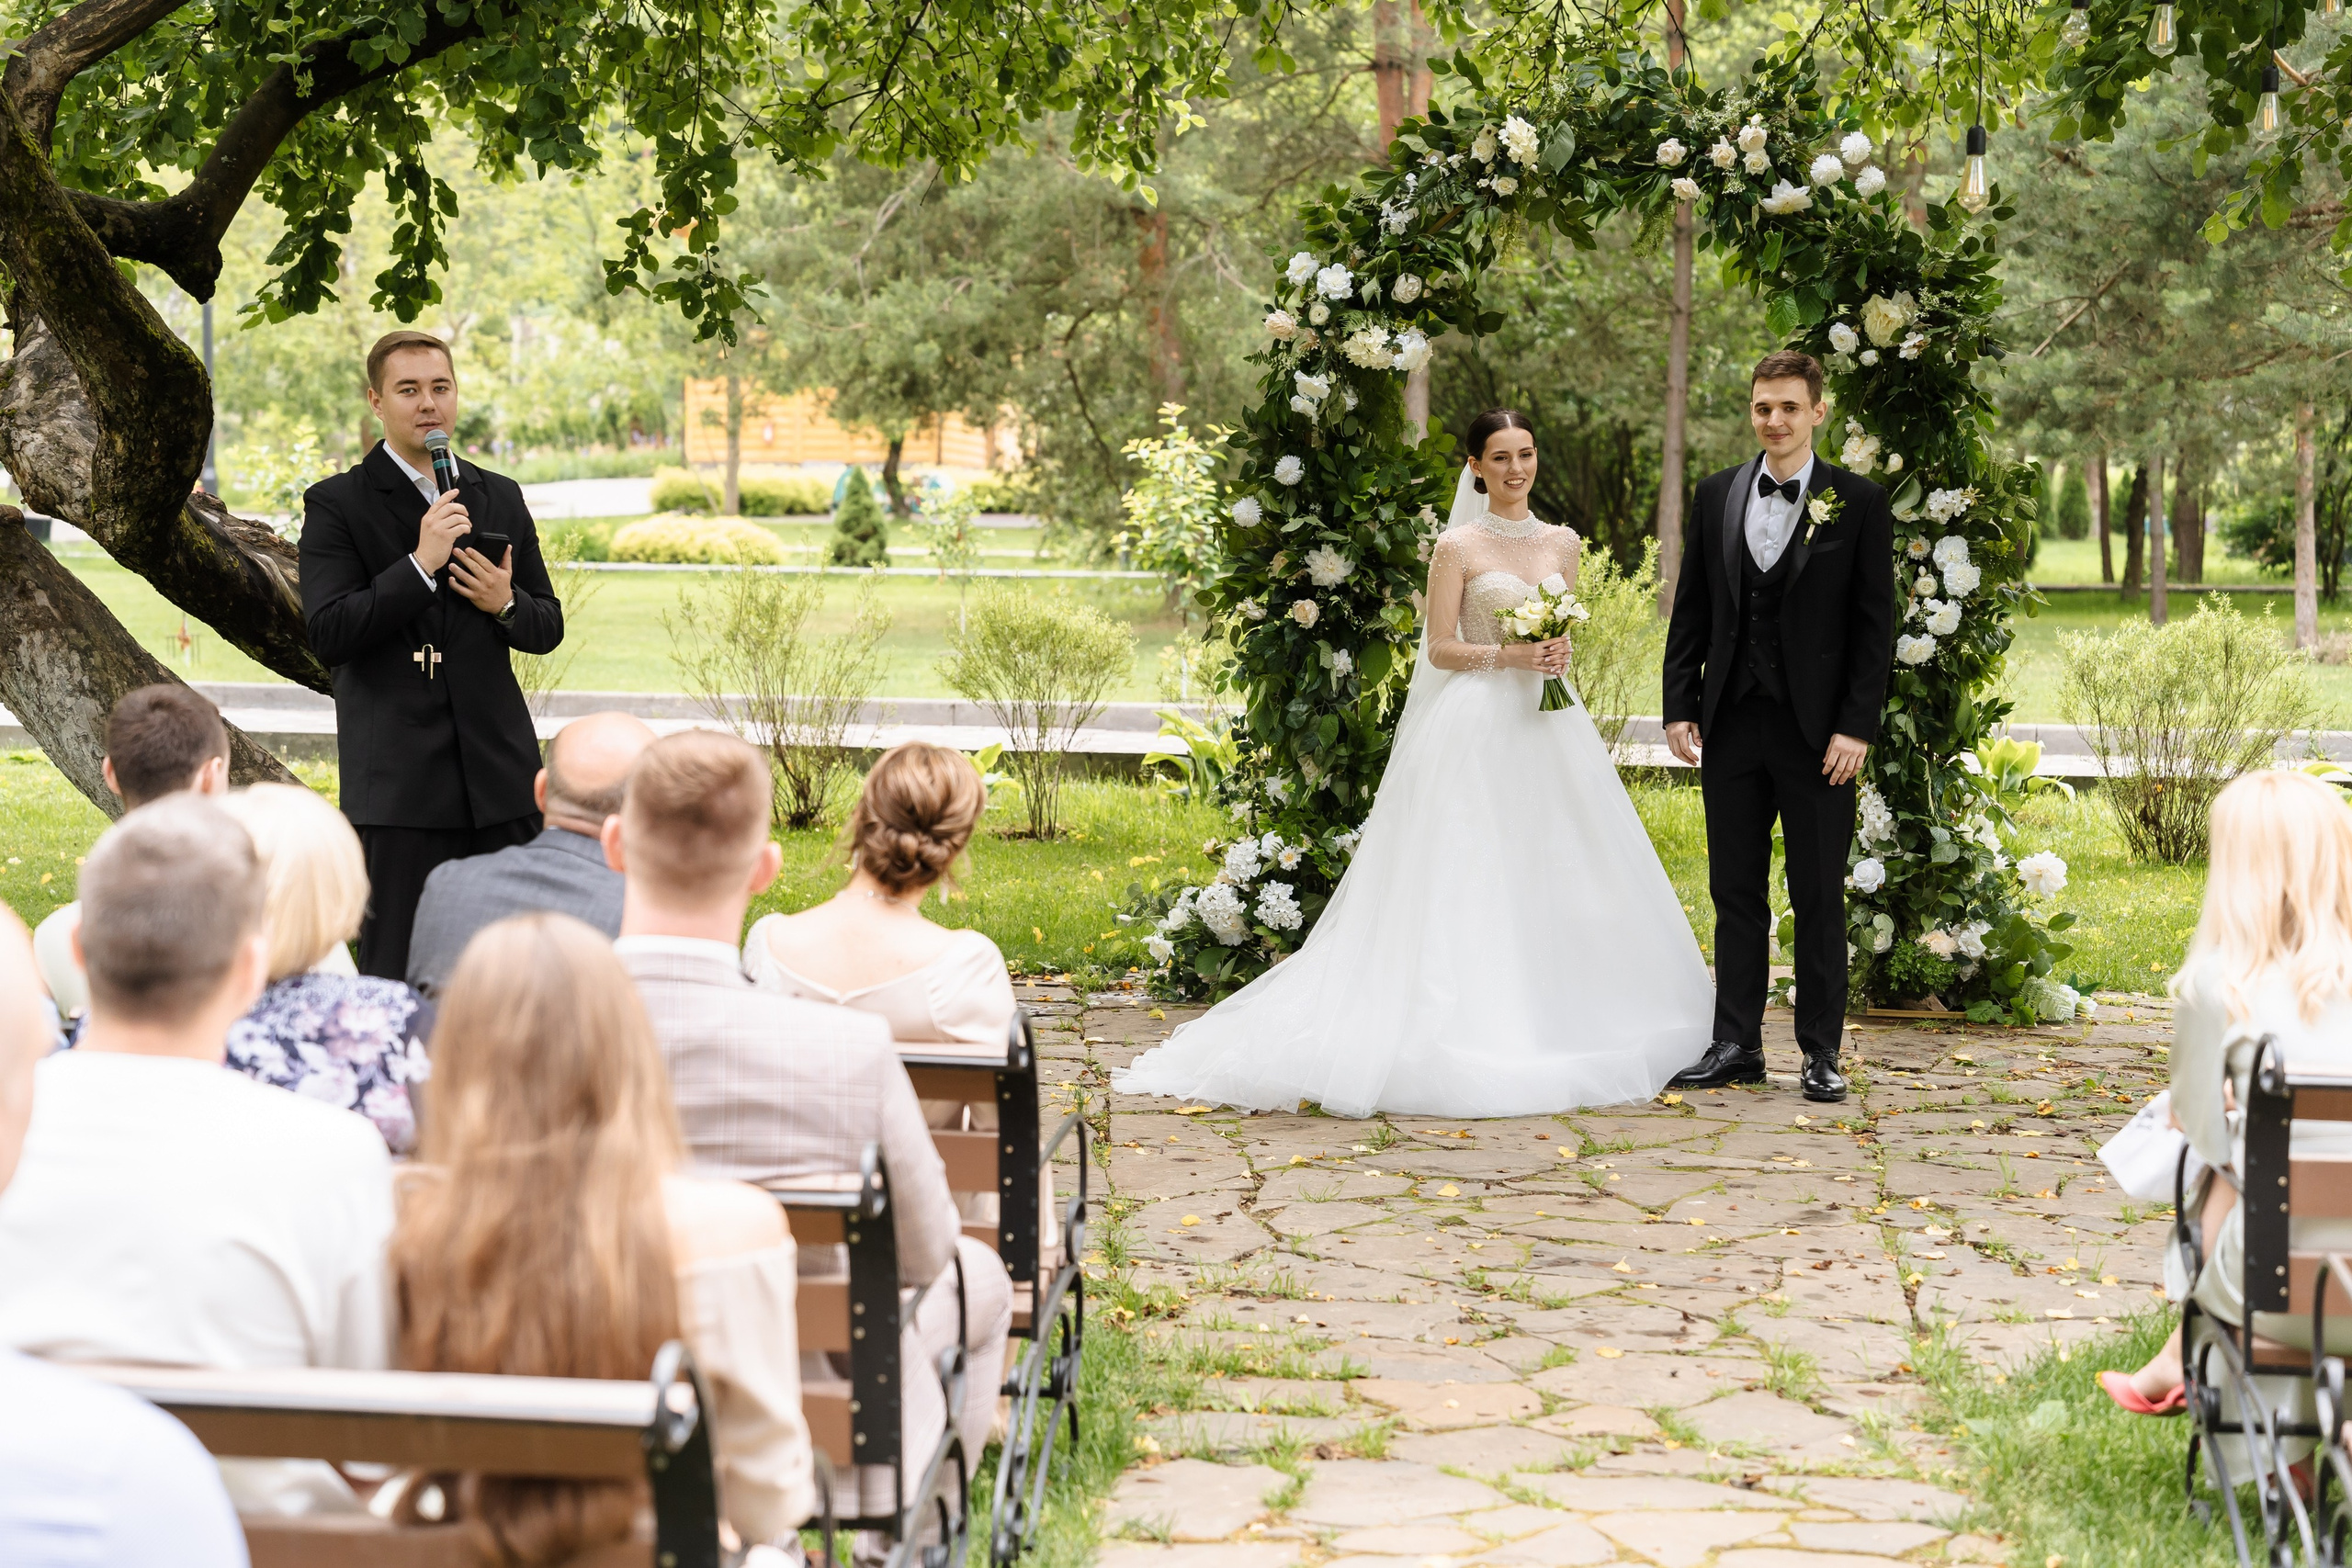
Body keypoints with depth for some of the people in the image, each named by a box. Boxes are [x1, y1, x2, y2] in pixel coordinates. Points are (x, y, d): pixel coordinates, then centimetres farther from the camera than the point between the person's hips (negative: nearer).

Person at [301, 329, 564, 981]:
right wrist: (420, 564, -17)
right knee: (396, 972, -2)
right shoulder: (337, 504, 0)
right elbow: (328, 635, -10)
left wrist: (506, 604, -5)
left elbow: (548, 628, 18)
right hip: (398, 782, -4)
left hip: (501, 776, 4)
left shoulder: (500, 498, 15)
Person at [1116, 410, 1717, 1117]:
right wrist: (1509, 656, -18)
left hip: (1548, 728, 5)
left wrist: (1559, 654, -4)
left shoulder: (1561, 543, 12)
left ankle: (1551, 1033, 11)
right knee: (1470, 881, -8)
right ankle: (1476, 1037, -6)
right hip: (1477, 730, -5)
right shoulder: (1458, 546, -2)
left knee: (1553, 875, 3)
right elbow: (1441, 649, -5)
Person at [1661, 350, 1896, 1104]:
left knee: (1819, 899, 4)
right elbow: (1690, 611, 10)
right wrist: (1680, 706, 3)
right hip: (1731, 726, 3)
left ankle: (1821, 1052, 12)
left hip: (1818, 732, -3)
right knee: (1735, 893, 8)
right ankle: (1735, 1044, 15)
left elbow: (1875, 624, -4)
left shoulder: (1858, 502, -2)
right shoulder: (1716, 496, 8)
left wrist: (1856, 726, -10)